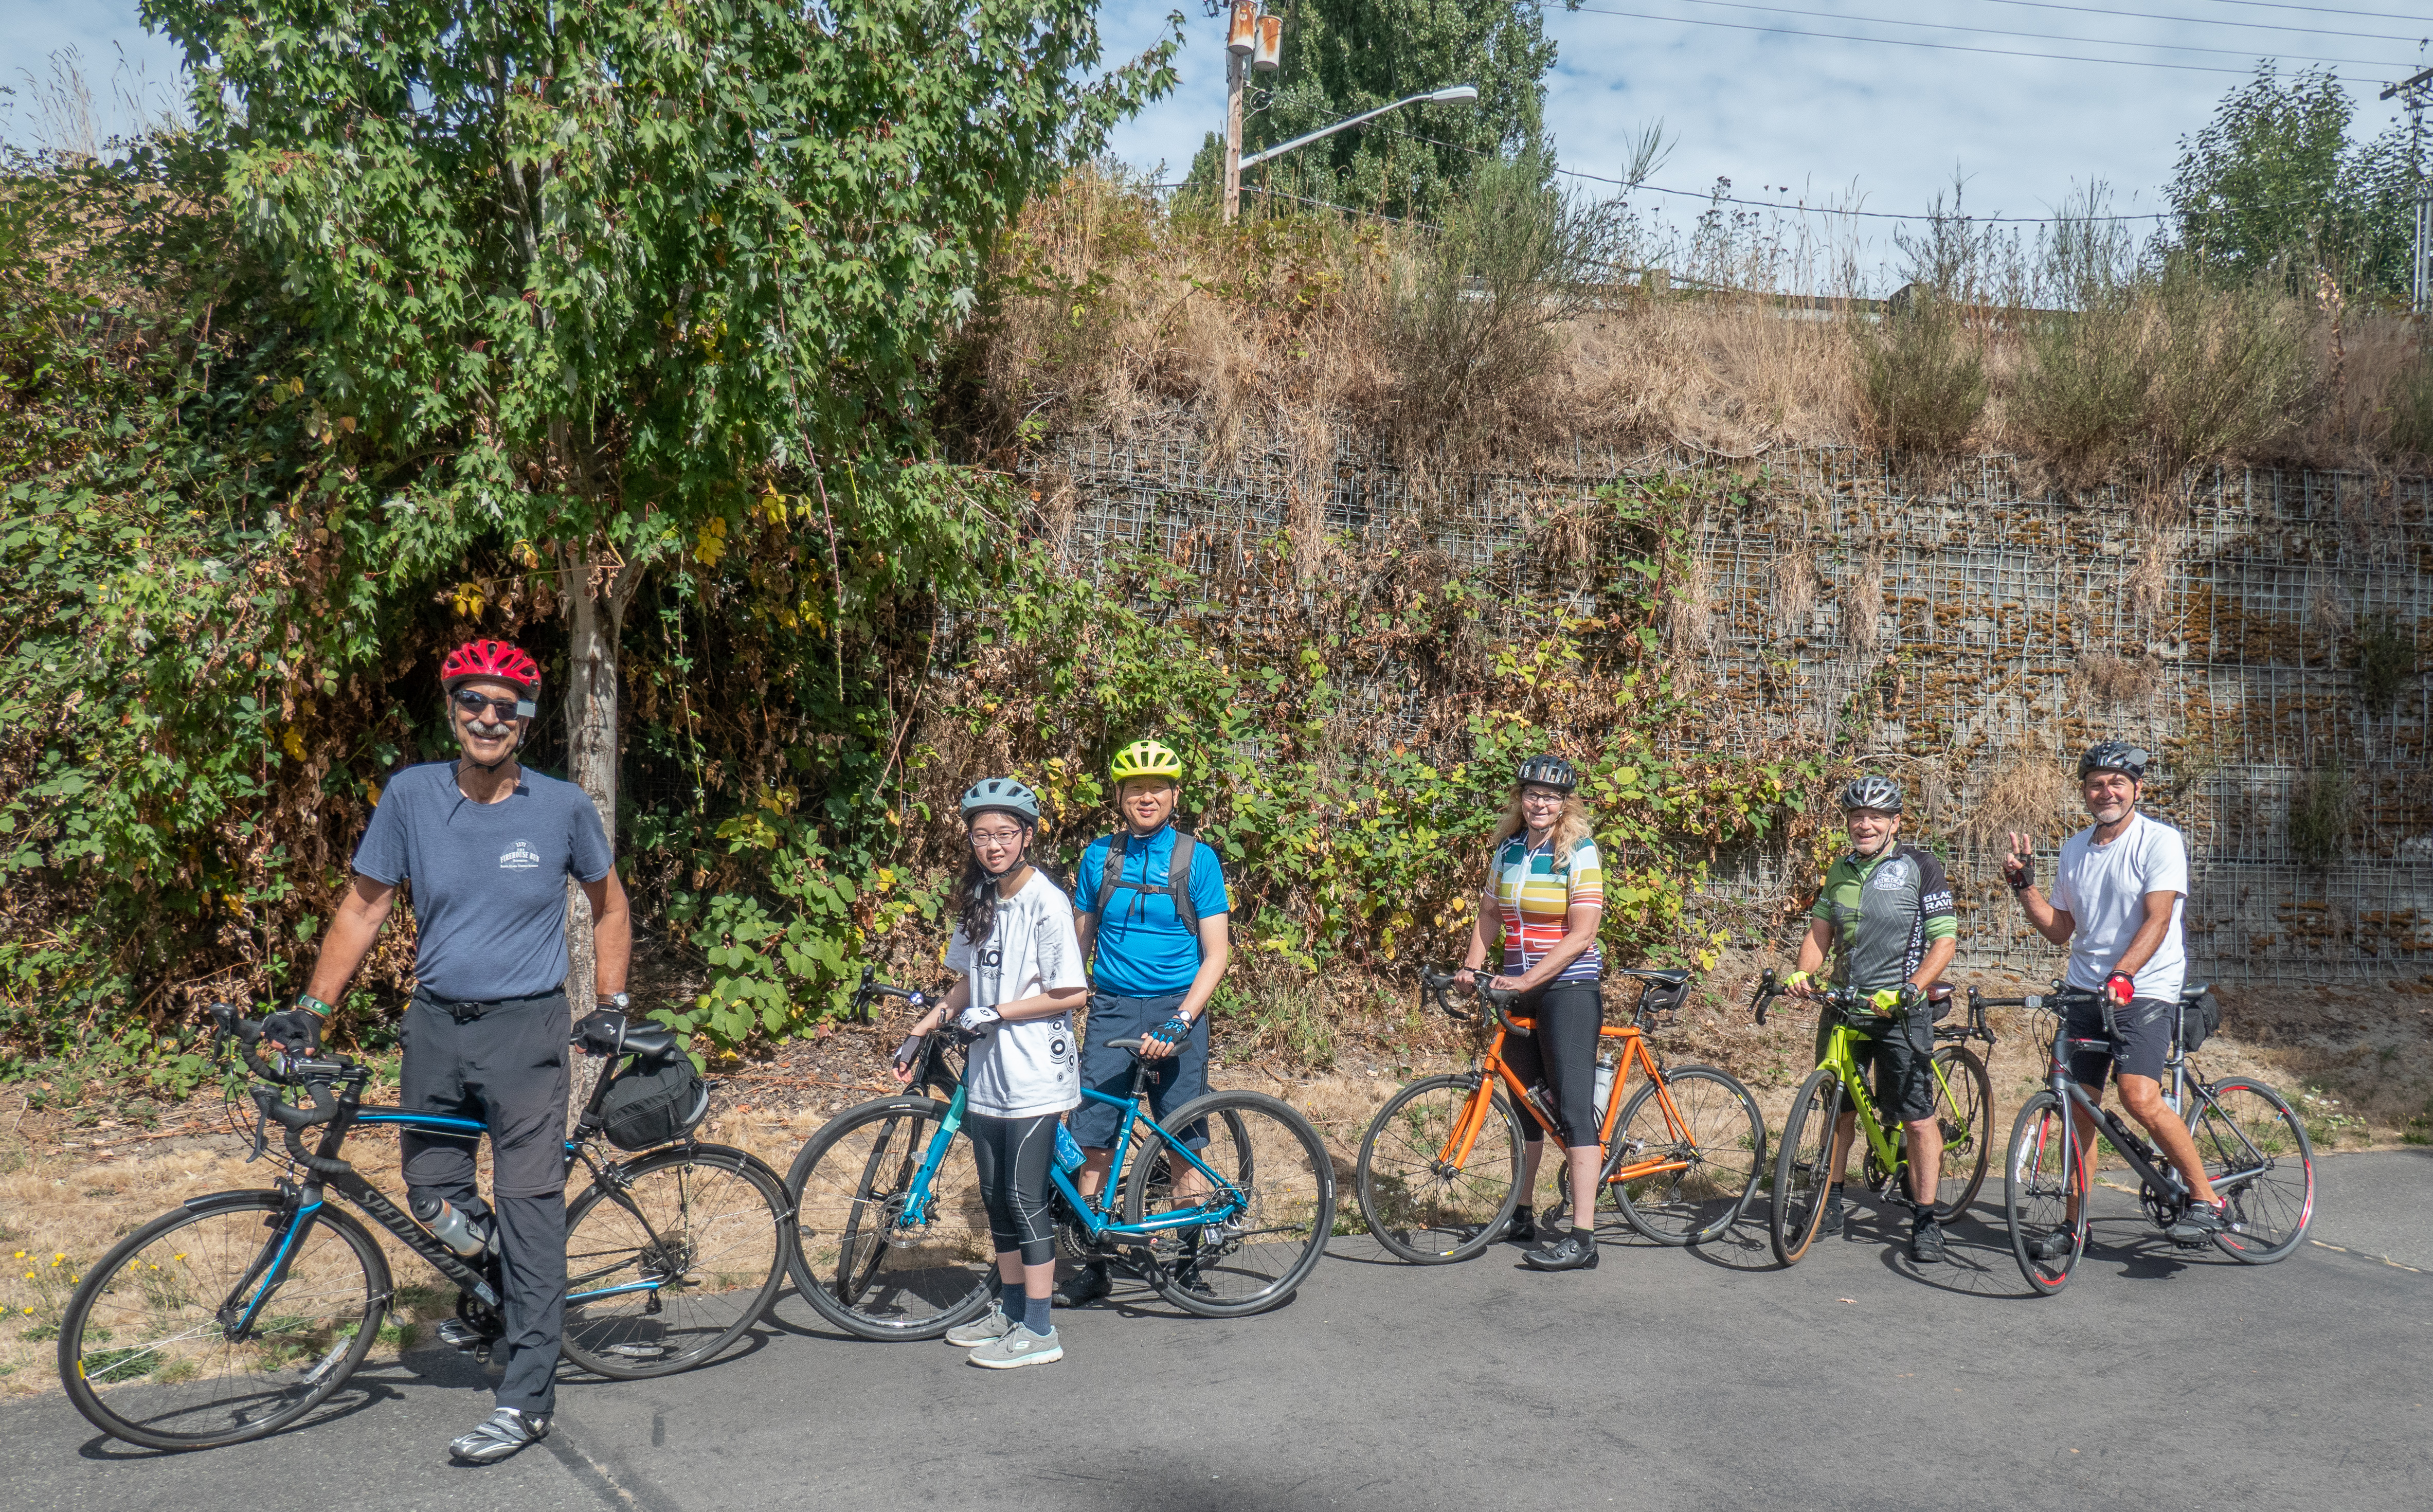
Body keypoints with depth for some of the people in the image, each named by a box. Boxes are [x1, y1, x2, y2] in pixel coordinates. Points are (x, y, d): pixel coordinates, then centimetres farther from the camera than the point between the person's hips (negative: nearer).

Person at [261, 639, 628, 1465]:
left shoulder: (563, 807, -4)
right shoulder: (412, 795, -2)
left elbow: (608, 905, 10)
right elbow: (365, 906, 5)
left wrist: (611, 1004, 3)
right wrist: (312, 1006, -1)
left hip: (525, 1029, -3)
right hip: (436, 1025, 3)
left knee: (529, 1208, -5)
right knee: (432, 1197, 9)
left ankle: (527, 1398, 2)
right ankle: (494, 1292, 41)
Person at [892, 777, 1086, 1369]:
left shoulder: (1046, 902, -14)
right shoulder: (978, 902, 9)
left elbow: (1071, 994, -16)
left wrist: (995, 1013, -16)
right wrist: (922, 1031, 12)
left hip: (1035, 1075, -7)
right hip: (987, 1074, 8)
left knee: (1026, 1198, -3)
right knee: (997, 1196, 14)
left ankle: (1039, 1332, 6)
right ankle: (1009, 1311, 28)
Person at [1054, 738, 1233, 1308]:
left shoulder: (1197, 860, -1)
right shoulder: (1099, 857, 7)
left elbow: (1216, 953, -5)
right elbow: (1081, 941, 15)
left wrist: (1181, 1021, -16)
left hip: (1176, 1011, -2)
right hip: (1111, 1010, 2)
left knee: (1185, 1143, 2)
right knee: (1091, 1138, -1)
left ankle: (1185, 1260, 16)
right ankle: (1093, 1265, 10)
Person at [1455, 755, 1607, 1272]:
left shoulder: (1579, 854, -9)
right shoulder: (1507, 850, 8)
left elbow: (1581, 937, -15)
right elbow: (1489, 916, 14)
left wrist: (1527, 980, -21)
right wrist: (1471, 966, -2)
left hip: (1569, 987, -6)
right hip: (1519, 990, 6)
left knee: (1574, 1106, -11)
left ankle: (1582, 1238, -12)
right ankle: (1522, 1216, 28)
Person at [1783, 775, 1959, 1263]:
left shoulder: (1920, 868, -4)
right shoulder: (1840, 871, 12)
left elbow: (1945, 940, -8)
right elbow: (1820, 933, 13)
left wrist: (1909, 990, -20)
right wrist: (1803, 973, -7)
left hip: (1899, 1009, -5)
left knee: (1917, 1117, -6)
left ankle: (1925, 1221, 2)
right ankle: (1830, 1204, 25)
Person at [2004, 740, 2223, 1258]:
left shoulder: (2160, 841, -6)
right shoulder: (2075, 850, 12)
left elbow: (2157, 920, -17)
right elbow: (2059, 929, 16)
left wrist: (2121, 975, -31)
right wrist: (2022, 884, 3)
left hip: (2144, 990, -6)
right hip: (2086, 992, 6)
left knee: (2140, 1097, -22)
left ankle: (2207, 1199, -5)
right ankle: (2074, 1223, 15)